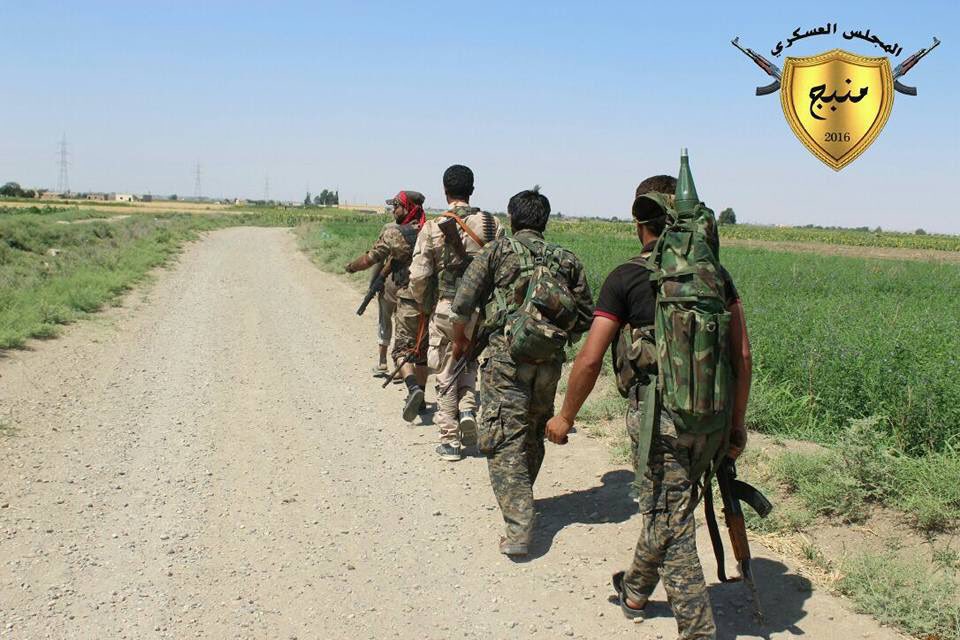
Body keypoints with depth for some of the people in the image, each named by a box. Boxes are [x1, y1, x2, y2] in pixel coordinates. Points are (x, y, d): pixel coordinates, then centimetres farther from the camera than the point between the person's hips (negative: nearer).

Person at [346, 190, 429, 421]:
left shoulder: (393, 233, -8)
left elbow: (370, 259, 1)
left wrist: (351, 267, 19)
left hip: (408, 300, -5)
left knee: (402, 350, 1)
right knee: (421, 350, 17)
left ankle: (413, 388, -24)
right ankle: (420, 399, 23)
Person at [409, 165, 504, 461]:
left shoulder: (433, 228, -9)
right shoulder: (493, 224, -2)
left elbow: (418, 276, -10)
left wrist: (421, 302, 10)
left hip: (446, 311, -2)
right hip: (482, 311, 3)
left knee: (446, 376, 10)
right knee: (469, 361, 26)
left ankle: (450, 440, 14)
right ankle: (468, 409, 4)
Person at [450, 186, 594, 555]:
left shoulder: (497, 252, 2)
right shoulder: (567, 260, 11)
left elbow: (463, 305, -2)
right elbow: (585, 317, 13)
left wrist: (460, 341, 17)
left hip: (505, 357, -4)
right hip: (550, 362, 4)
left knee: (505, 443, -3)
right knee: (533, 434, 21)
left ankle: (519, 529, -12)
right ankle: (520, 502, 39)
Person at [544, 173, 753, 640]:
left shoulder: (626, 279, -8)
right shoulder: (715, 272, 6)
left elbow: (589, 360, -8)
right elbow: (742, 354, 6)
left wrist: (565, 418, 6)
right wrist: (737, 422, 16)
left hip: (659, 416, -6)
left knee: (670, 525, 5)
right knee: (667, 508, 24)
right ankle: (636, 590, 45)